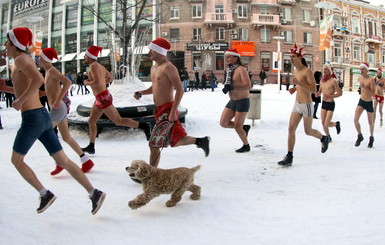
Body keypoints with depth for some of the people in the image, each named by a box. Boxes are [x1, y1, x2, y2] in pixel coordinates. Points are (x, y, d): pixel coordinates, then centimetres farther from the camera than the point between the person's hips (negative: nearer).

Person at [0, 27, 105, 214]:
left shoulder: (20, 59, -8)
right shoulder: (26, 62, 21)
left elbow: (39, 80, -28)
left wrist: (20, 101, -19)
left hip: (32, 119, -9)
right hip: (43, 117, 9)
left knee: (16, 160, 13)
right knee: (63, 161, 7)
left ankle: (45, 194, 12)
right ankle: (94, 193, 3)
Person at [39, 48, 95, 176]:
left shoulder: (51, 70, -13)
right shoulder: (48, 71, 16)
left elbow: (67, 82, -29)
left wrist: (58, 100, -28)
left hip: (58, 109, -10)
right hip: (60, 109, 10)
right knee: (66, 138, 12)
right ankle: (86, 161, 15)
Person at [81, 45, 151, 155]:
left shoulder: (93, 66, -14)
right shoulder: (100, 66, 14)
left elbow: (97, 82, -26)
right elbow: (110, 78, 24)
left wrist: (87, 83, -8)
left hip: (103, 98, -10)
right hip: (100, 98, 10)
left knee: (118, 121, -6)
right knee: (91, 121, 14)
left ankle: (144, 126, -4)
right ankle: (91, 147, 20)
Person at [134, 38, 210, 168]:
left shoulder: (168, 67, -14)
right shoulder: (154, 68, 15)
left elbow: (180, 90, -19)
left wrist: (173, 112, -24)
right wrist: (141, 93, 9)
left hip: (167, 110, -9)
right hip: (159, 109, 9)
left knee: (154, 144, -6)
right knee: (177, 140, 18)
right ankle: (201, 141, 33)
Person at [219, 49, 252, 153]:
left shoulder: (241, 69, -15)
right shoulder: (229, 69, 9)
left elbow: (248, 86, -26)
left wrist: (232, 87, -33)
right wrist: (226, 88, -2)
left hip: (242, 101, -8)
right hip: (232, 101, 8)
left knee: (237, 126, -3)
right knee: (223, 123, 3)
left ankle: (246, 145, 21)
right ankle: (244, 128, 23)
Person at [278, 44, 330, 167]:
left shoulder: (307, 71, -16)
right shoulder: (296, 71, 9)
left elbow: (314, 89, -21)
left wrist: (298, 83, -28)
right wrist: (294, 88, 7)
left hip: (307, 105, -7)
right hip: (297, 105, 7)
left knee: (308, 131, 8)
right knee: (291, 129, -4)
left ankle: (324, 138, 40)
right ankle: (289, 157, -2)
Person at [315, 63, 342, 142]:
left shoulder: (333, 81, -14)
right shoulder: (322, 80, 5)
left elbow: (340, 93, -14)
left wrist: (330, 96, -27)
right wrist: (318, 94, -4)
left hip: (330, 104, -6)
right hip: (323, 103, 6)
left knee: (326, 124, -8)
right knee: (323, 123, 3)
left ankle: (336, 124, 25)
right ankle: (328, 137, 25)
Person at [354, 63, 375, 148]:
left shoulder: (371, 80, -18)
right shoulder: (359, 78, 1)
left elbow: (373, 94, -23)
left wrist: (364, 87, -33)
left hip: (369, 103, -4)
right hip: (361, 101, 4)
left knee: (370, 122, 11)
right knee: (355, 119, -13)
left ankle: (371, 138, 34)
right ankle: (360, 136, 8)